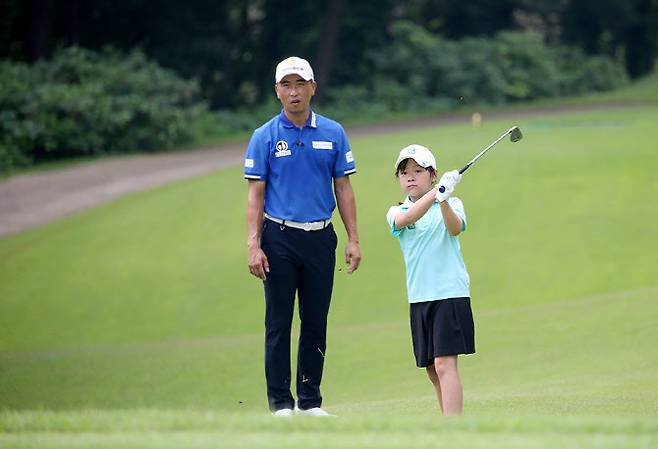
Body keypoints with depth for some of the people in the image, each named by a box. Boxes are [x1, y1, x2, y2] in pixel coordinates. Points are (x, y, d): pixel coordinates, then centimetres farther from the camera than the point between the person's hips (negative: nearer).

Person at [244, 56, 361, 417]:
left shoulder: (333, 133, 6)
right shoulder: (264, 137, 1)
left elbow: (343, 188, 9)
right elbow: (255, 194, -1)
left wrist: (353, 240, 2)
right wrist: (253, 245, -9)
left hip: (320, 238, 2)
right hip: (279, 238, -2)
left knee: (316, 323, 6)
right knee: (278, 323, -1)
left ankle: (310, 400, 13)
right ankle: (280, 401, 3)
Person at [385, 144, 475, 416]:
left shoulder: (451, 205, 2)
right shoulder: (396, 213, 7)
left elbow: (455, 229, -20)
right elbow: (407, 219, -17)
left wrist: (443, 200, -39)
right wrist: (436, 191, -32)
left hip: (450, 293, -5)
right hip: (419, 298, 5)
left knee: (444, 364, -15)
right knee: (432, 370, 10)